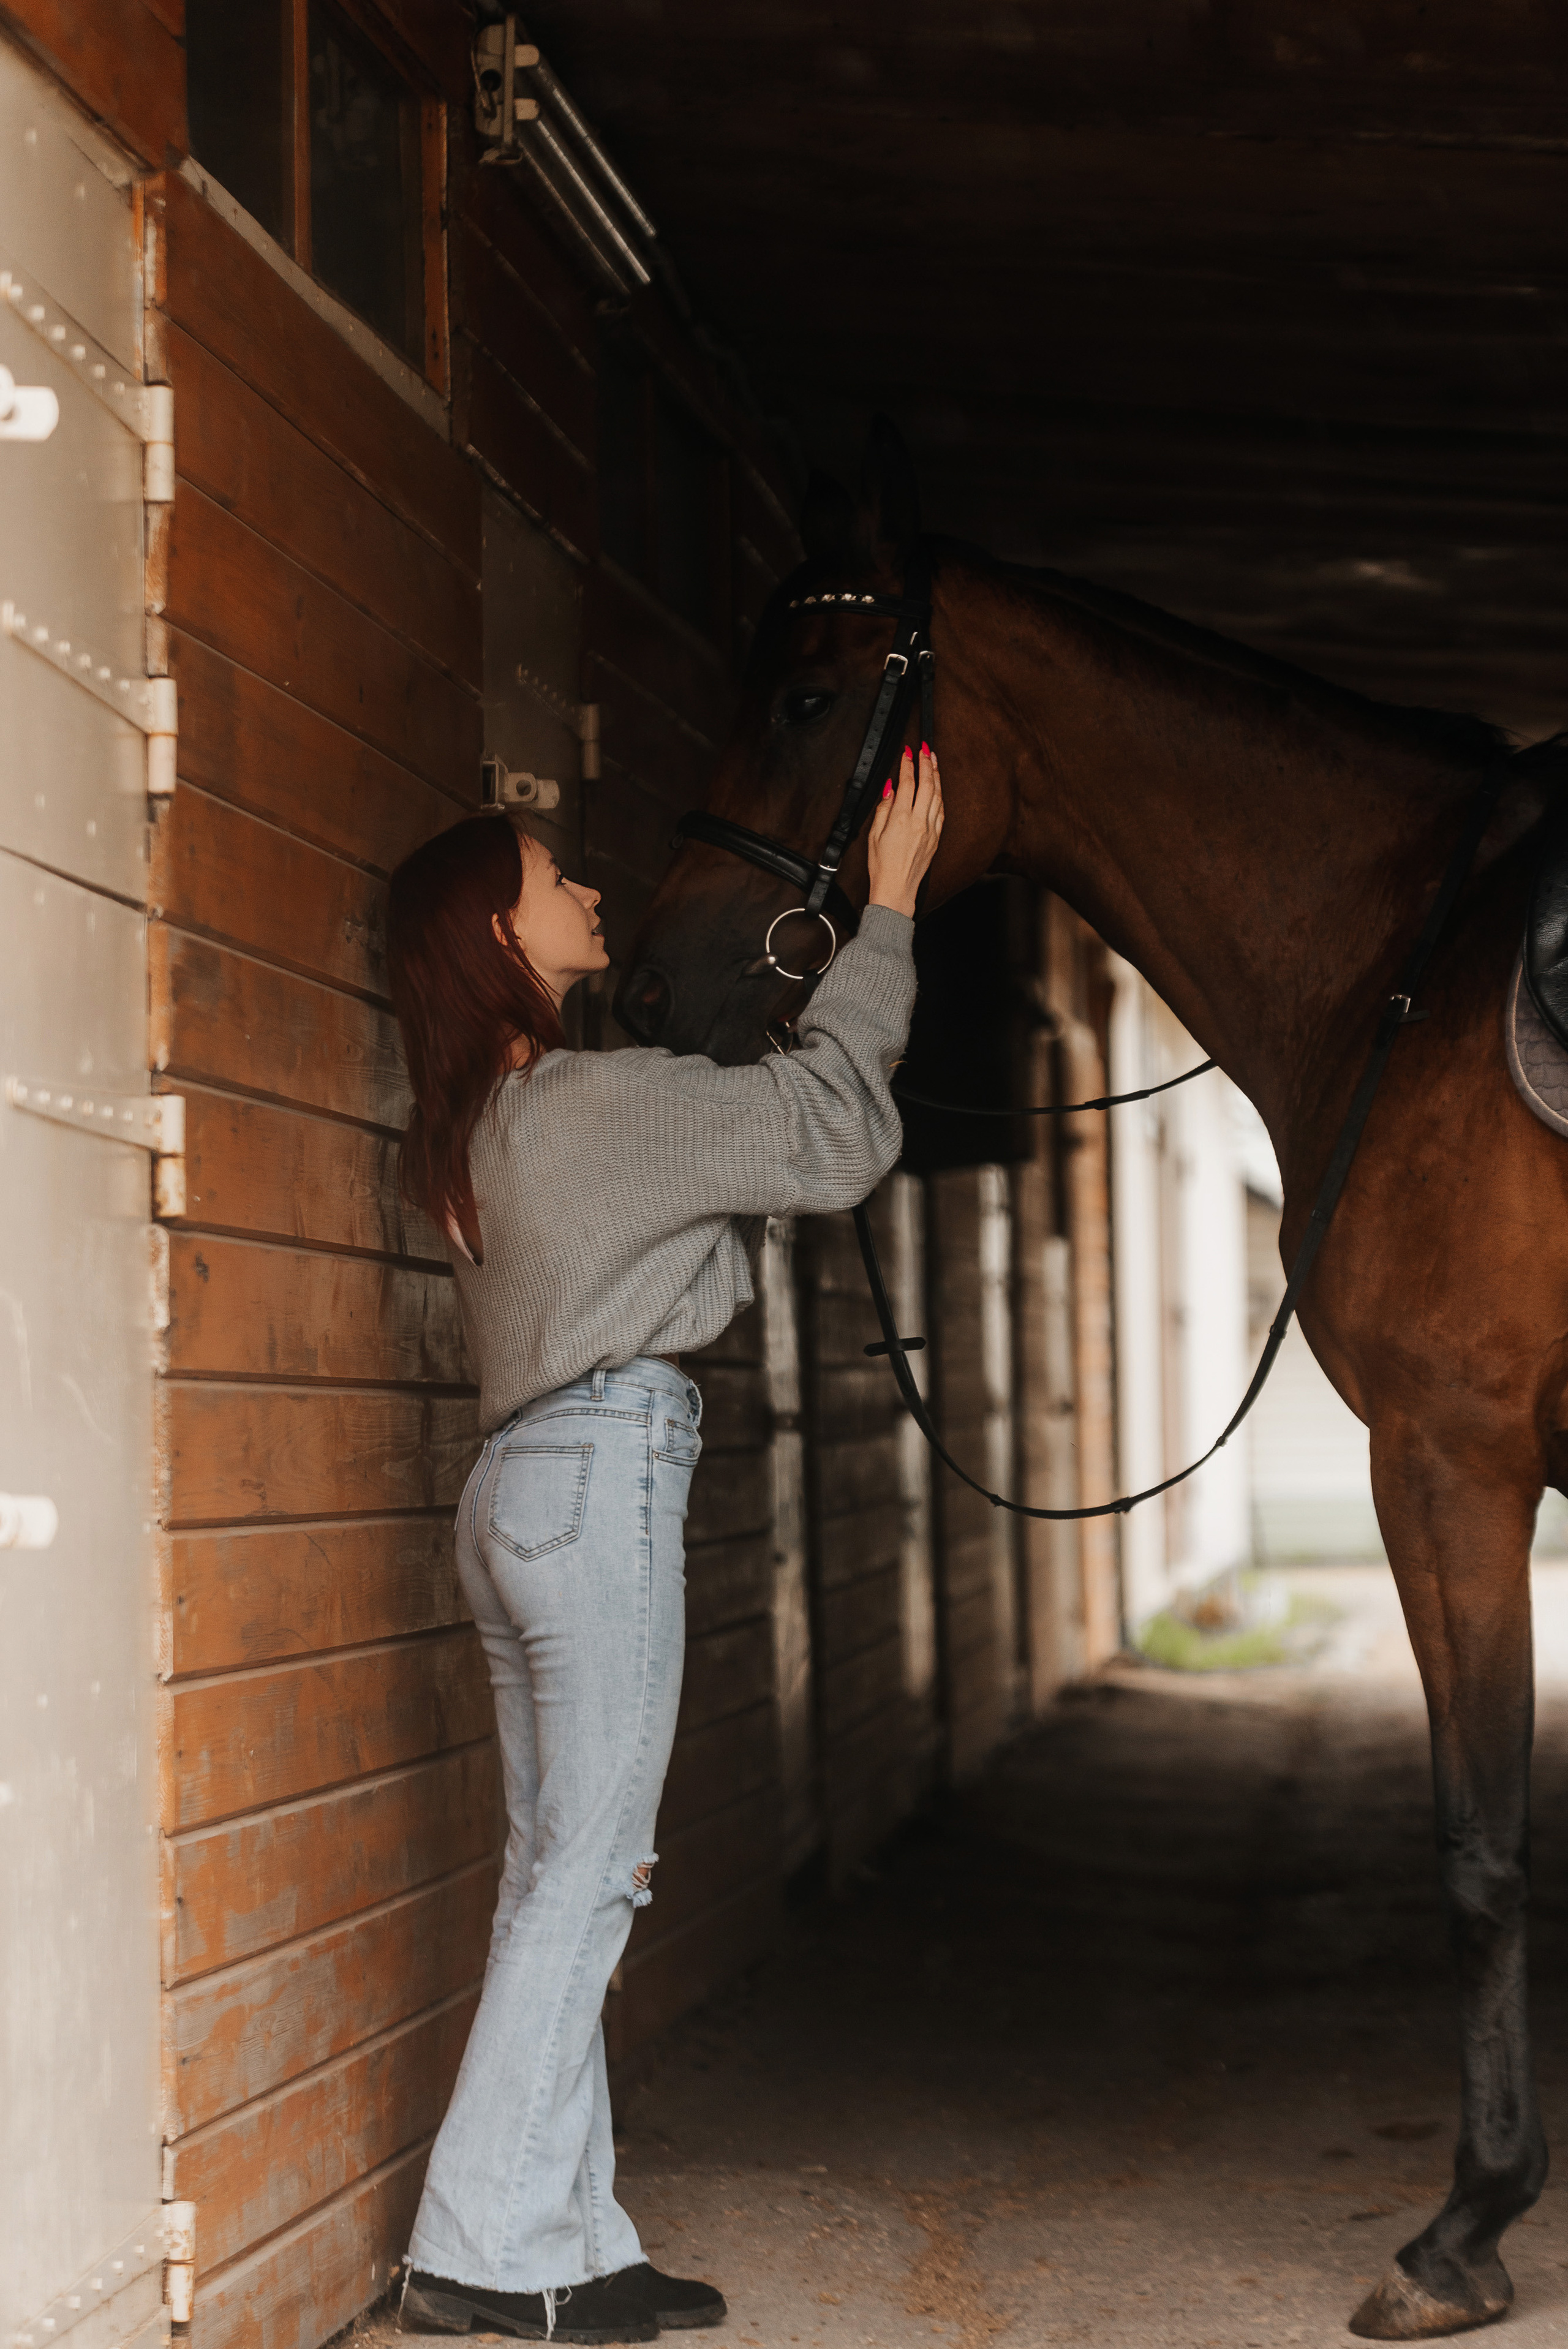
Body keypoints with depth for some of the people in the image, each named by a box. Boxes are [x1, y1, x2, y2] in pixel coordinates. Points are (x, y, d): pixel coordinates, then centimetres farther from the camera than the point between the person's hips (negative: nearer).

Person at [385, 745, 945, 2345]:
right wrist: (889, 909, -3)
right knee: (584, 1870, -5)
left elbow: (745, 1131, 23)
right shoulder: (597, 1100, -13)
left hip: (517, 1486, 9)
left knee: (559, 1871, 9)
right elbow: (831, 1133, -11)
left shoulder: (475, 1129, 15)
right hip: (605, 1468, -9)